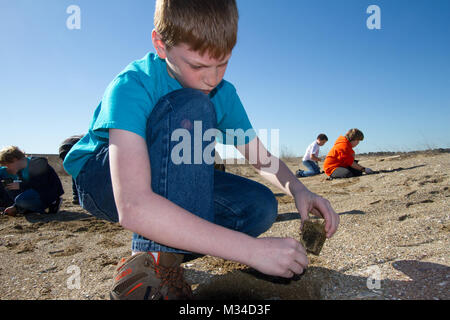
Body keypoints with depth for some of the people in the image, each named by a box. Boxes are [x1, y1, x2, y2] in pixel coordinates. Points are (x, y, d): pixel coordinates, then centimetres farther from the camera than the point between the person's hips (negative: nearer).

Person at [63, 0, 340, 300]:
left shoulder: (223, 93, -9)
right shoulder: (131, 87, -28)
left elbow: (262, 158, 1)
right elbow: (133, 207, -42)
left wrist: (298, 189, -22)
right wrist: (252, 249, -43)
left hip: (171, 183, 6)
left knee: (260, 205, -17)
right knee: (192, 109, -32)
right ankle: (152, 265, -30)